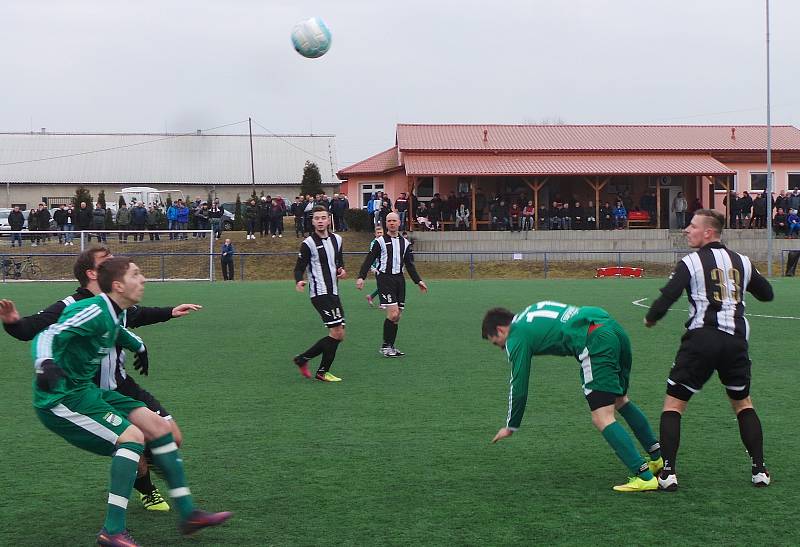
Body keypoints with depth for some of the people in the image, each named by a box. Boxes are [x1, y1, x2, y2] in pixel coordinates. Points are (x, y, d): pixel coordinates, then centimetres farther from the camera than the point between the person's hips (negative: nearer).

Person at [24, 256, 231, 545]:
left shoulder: (117, 313, 8)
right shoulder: (94, 311, -21)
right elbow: (47, 337, -31)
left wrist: (139, 346, 46)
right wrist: (45, 364, -50)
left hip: (85, 390, 10)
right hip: (61, 399, -10)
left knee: (156, 425, 4)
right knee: (131, 435, -22)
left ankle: (188, 513, 7)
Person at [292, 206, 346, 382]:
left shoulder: (336, 239, 11)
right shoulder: (308, 243, -8)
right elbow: (299, 268, -6)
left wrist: (341, 270, 2)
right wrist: (299, 281, -27)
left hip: (333, 293, 8)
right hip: (320, 293, -8)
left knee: (339, 336, 7)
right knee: (336, 333, -13)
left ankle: (303, 358, 16)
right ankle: (322, 372, -1)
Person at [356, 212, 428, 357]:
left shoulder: (405, 242, 14)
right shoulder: (380, 241, -2)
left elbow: (410, 264, 20)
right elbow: (369, 260, -4)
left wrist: (418, 281, 16)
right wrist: (361, 277, -14)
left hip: (399, 278, 6)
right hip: (384, 278, -6)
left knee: (397, 317, 5)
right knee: (393, 314, -15)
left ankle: (390, 347, 13)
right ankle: (385, 346, -3)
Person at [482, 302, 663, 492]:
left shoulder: (516, 337, 6)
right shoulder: (529, 314, 28)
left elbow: (518, 387, 9)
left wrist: (511, 427, 22)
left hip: (596, 341, -9)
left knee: (602, 418, -7)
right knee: (621, 401, 26)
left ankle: (644, 477, -13)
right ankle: (658, 457, 33)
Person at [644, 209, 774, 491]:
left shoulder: (691, 262, -3)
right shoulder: (742, 261, 12)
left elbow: (667, 297, -10)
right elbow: (767, 294, 24)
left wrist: (650, 318, 9)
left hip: (701, 340, -4)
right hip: (736, 340, 4)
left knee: (673, 404, 5)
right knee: (743, 403, 22)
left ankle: (667, 473, -4)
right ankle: (760, 470, 16)